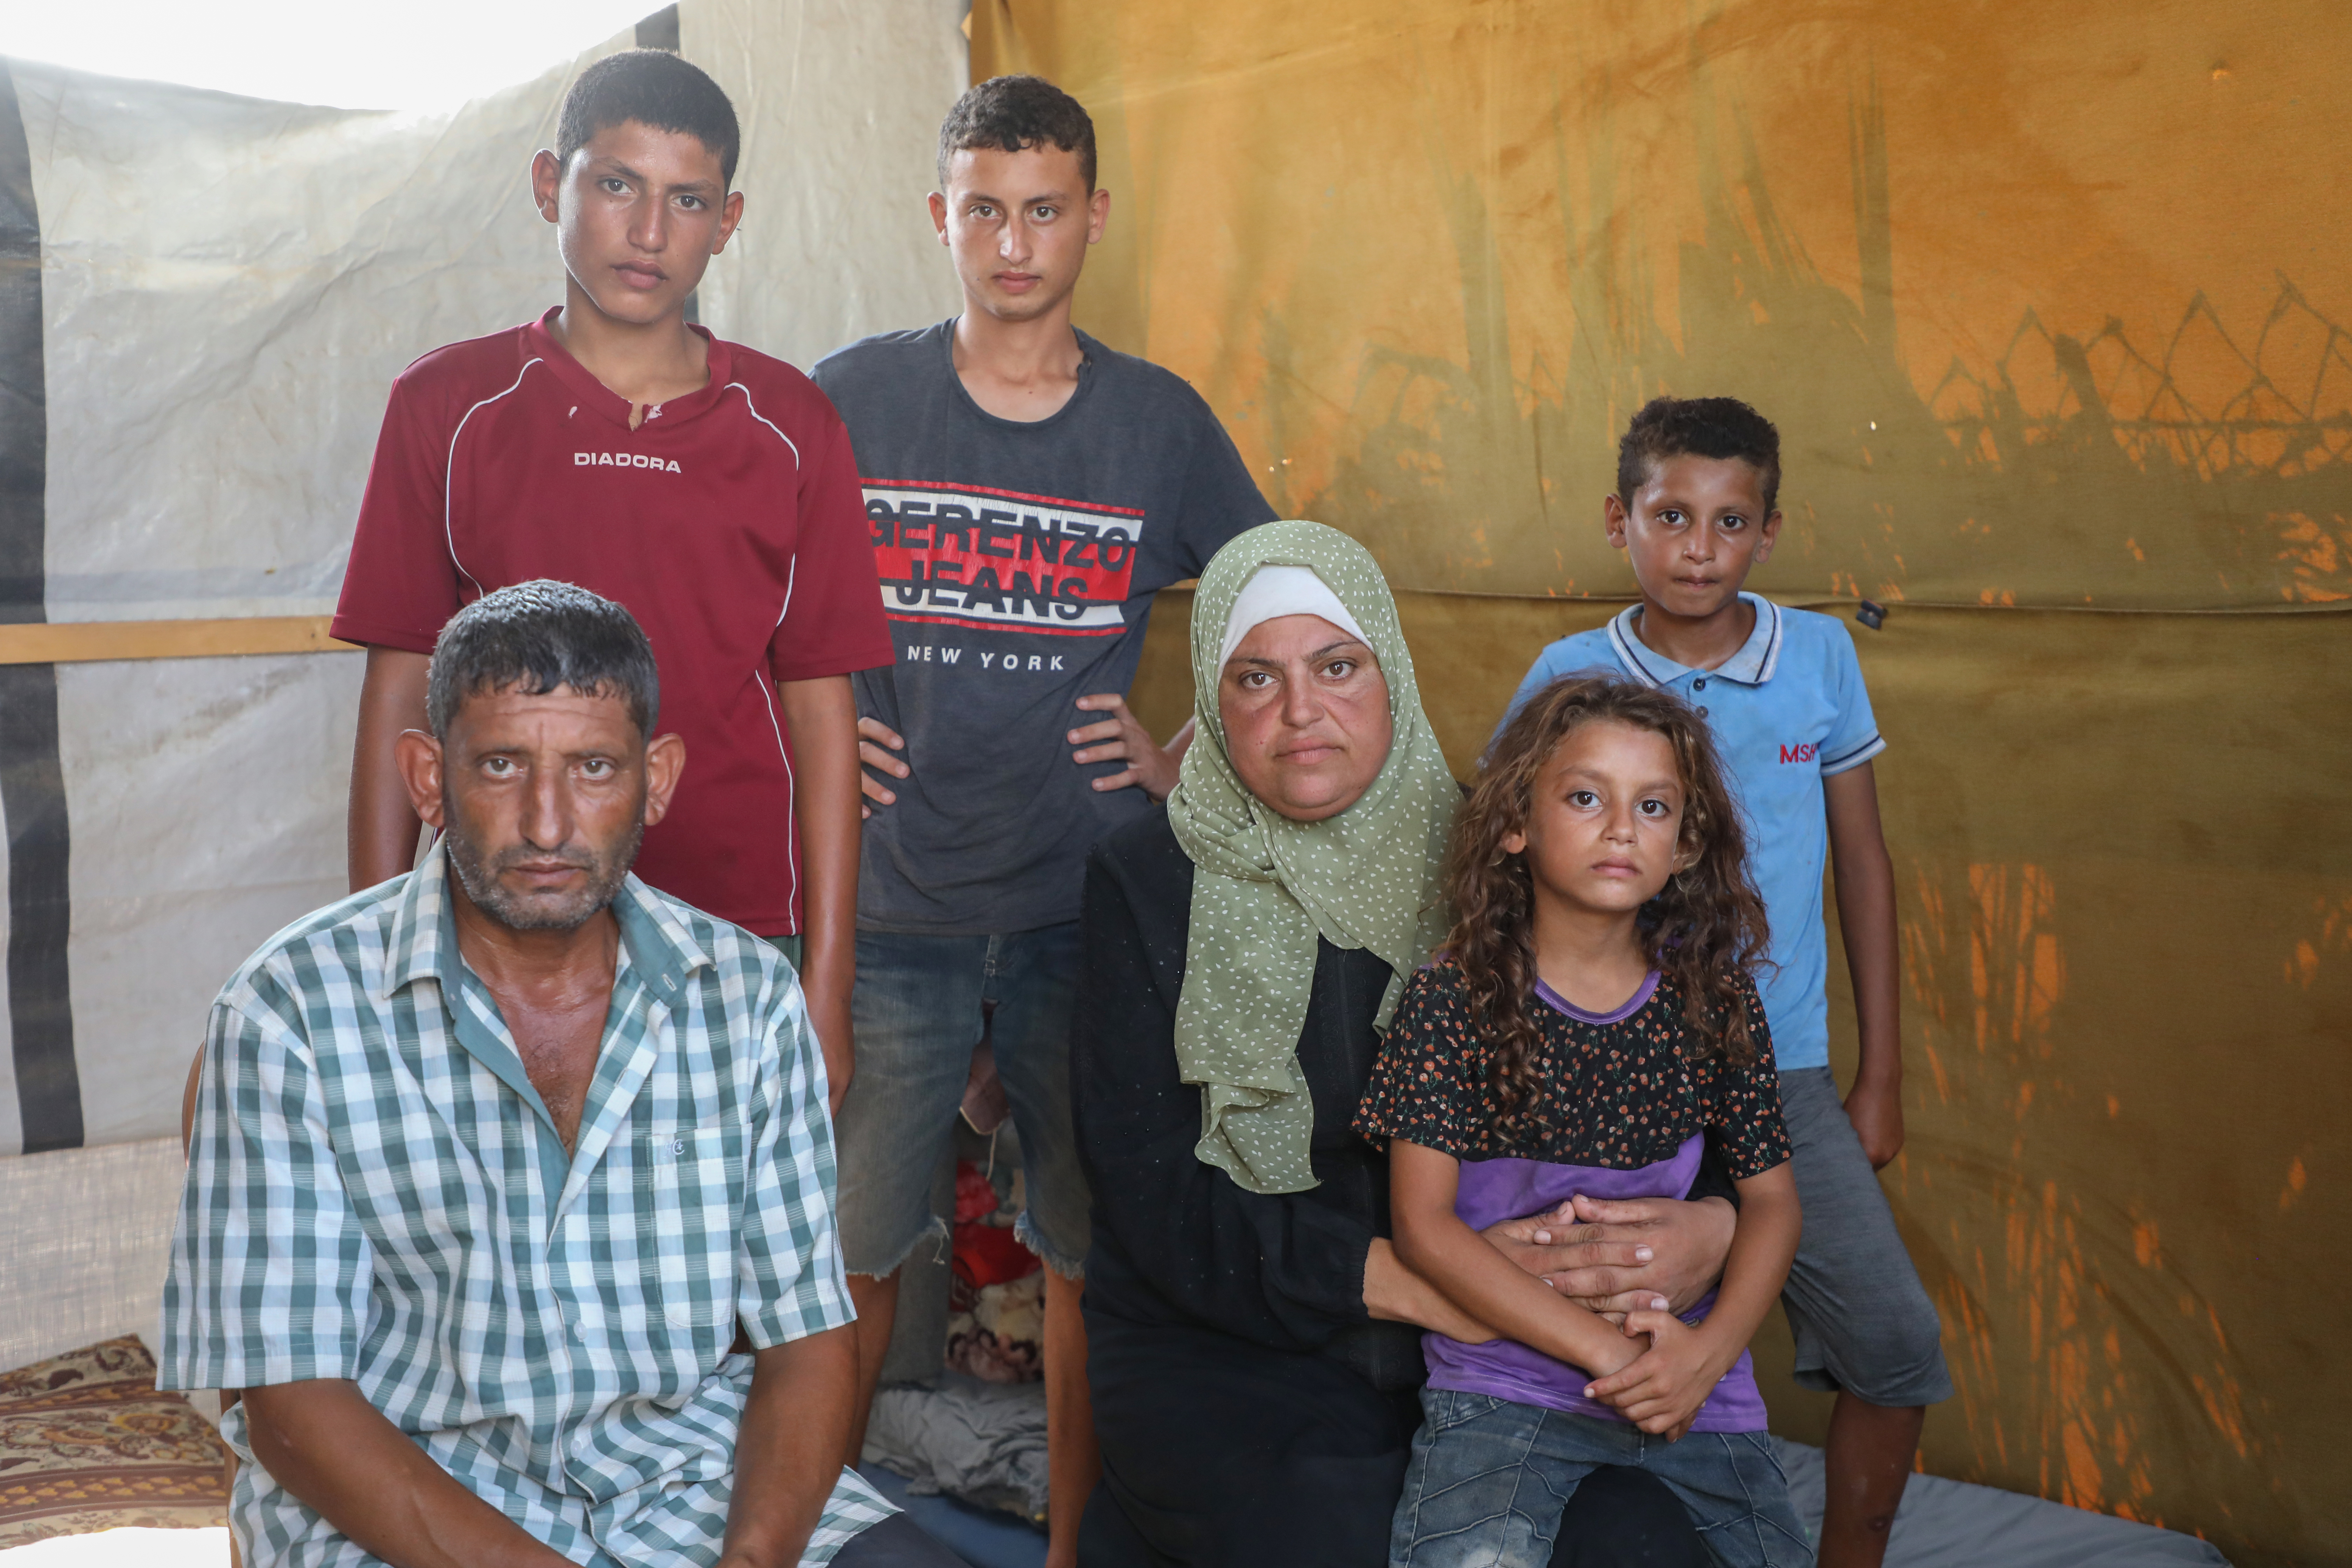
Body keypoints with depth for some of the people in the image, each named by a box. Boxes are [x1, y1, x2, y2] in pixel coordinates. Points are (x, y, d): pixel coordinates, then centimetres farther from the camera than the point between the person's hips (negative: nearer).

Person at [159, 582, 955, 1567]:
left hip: (691, 1460, 2)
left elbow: (806, 1337, 2)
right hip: (397, 1489, -2)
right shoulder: (292, 1013, -9)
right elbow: (293, 1406, -10)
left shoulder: (749, 995, 0)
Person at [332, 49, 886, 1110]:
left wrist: (826, 987, -2)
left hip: (742, 941, 0)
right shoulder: (448, 406, 4)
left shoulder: (787, 425, 4)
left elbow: (819, 705, 2)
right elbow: (401, 690, 5)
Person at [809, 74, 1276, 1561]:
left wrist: (1183, 763, 4)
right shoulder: (851, 401, 1)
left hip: (1091, 908, 1)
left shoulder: (1161, 420, 4)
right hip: (892, 908, 0)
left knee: (1096, 1253, 8)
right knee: (847, 1247, 8)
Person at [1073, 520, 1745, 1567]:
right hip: (1223, 1350, -2)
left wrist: (1717, 1225, -17)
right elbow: (1152, 1195, -8)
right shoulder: (1146, 881, -1)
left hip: (1491, 1352, 3)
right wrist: (1407, 1281, -19)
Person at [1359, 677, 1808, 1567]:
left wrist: (1709, 1352, -10)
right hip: (1504, 1376, -4)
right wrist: (1609, 1350, -14)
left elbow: (1772, 1199, 8)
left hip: (1690, 1374, 4)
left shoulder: (1716, 998, 3)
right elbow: (1423, 1222, -9)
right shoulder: (1453, 999, -6)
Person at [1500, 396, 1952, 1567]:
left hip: (1781, 1069, 2)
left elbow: (1863, 863, 8)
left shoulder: (1819, 654, 1)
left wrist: (1880, 1075, 9)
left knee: (1893, 1339, -3)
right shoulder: (1571, 674, -4)